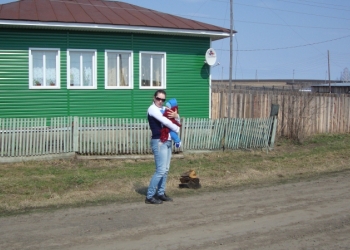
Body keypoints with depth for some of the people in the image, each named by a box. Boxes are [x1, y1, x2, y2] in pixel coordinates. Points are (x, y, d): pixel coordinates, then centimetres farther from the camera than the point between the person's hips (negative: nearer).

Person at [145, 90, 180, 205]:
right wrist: (177, 129, -5)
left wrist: (176, 115, -6)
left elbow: (178, 119, 18)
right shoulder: (152, 109, -8)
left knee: (165, 170, 11)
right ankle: (149, 196, -7)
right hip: (159, 142, -9)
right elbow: (165, 121, -19)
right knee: (160, 170, -12)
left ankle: (161, 193, 21)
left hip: (167, 141, 9)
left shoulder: (163, 109, 18)